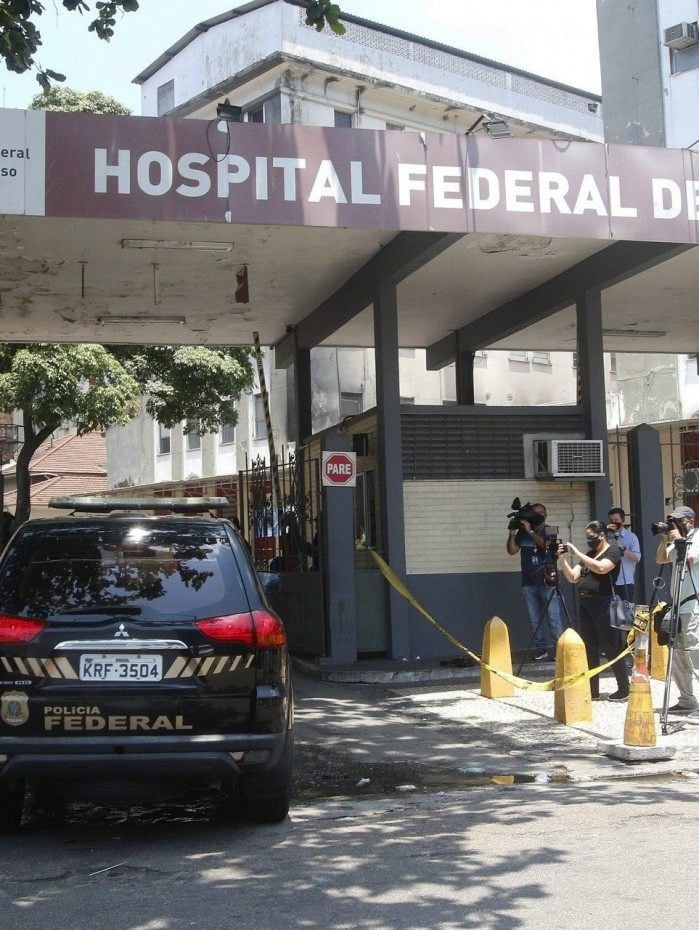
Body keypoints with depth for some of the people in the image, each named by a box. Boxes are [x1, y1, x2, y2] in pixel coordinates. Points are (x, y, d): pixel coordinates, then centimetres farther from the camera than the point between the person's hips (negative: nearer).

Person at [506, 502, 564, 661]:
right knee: (534, 619, 5)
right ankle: (540, 649, 10)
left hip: (547, 582, -3)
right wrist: (512, 533, -11)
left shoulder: (549, 531, 0)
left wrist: (530, 531, -20)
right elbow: (512, 550, 2)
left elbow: (546, 545, -18)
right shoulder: (522, 532, 8)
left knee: (553, 617, -7)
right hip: (529, 583, 3)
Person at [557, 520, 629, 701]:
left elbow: (601, 568, -23)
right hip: (585, 604, 7)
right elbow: (573, 577, 13)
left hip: (603, 604, -7)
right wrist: (562, 559, 0)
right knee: (589, 648, 8)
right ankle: (592, 690, 13)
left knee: (610, 648, -5)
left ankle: (624, 689, 2)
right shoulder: (588, 555, 17)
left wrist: (577, 553, -19)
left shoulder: (612, 550, -3)